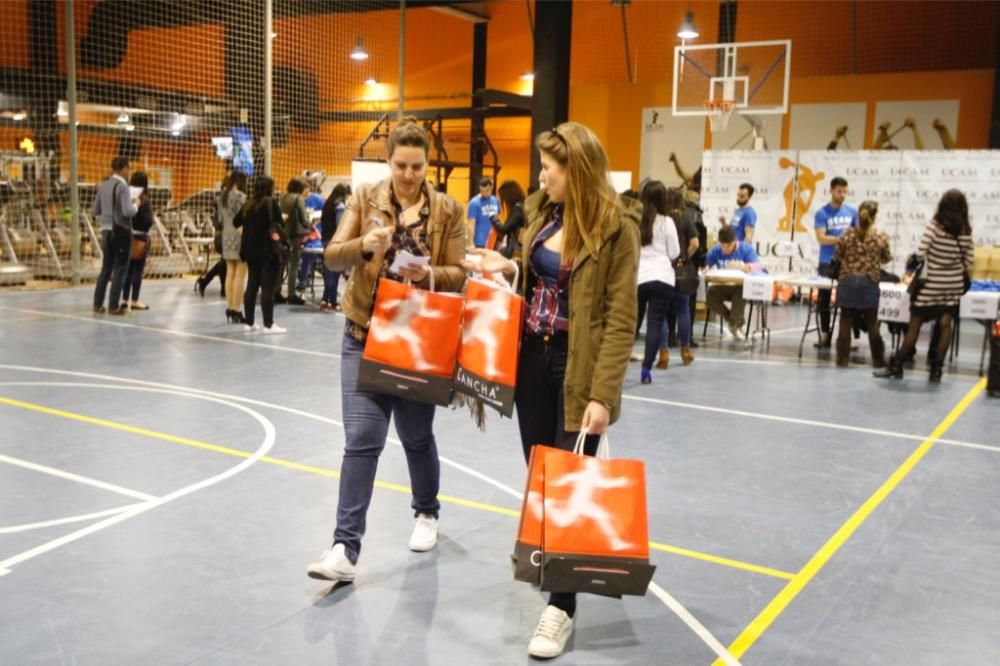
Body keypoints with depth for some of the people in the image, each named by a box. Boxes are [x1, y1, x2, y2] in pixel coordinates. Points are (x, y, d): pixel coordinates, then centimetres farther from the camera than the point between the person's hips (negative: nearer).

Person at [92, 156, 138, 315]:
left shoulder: (103, 186, 8)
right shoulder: (122, 186, -14)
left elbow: (94, 211, 12)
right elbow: (127, 211, -22)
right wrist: (136, 206, -3)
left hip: (106, 231, 7)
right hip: (121, 231, -7)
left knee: (106, 268, 16)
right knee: (120, 269, 2)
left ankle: (98, 304, 19)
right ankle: (114, 306, 3)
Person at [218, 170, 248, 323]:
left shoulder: (222, 197, 12)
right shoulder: (240, 196, -12)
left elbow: (221, 219, 16)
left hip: (227, 236, 8)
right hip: (240, 236, -8)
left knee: (230, 273, 11)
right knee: (240, 275, -5)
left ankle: (229, 308, 13)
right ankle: (236, 311, -6)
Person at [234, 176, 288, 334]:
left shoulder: (248, 204, 8)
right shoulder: (271, 203, -10)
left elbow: (236, 222, 16)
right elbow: (278, 225, -16)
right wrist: (282, 240, -5)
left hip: (251, 250, 7)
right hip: (269, 250, -7)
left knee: (252, 286, 13)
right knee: (268, 288, -5)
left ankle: (249, 322, 18)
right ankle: (268, 324, -3)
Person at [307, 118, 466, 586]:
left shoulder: (447, 210, -1)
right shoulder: (364, 199, 0)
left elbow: (460, 275, -2)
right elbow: (332, 257, -7)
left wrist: (429, 275, -23)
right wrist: (364, 245, -28)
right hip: (366, 334, 0)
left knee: (417, 435, 14)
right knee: (362, 438, -8)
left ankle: (426, 513, 40)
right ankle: (346, 549, -3)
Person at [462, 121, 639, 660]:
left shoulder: (616, 228, -14)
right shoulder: (543, 212, 6)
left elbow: (620, 321, -16)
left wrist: (602, 394, -21)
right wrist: (505, 269, -1)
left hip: (577, 365, -6)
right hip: (531, 355, 6)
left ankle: (560, 607, 9)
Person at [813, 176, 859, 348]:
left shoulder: (852, 211, 7)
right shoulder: (822, 213, -3)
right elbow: (821, 239, -11)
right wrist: (842, 238, -21)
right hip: (827, 262, -1)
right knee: (824, 300, 5)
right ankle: (825, 335, 15)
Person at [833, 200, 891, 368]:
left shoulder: (848, 234, -5)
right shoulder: (881, 237, -6)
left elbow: (837, 256, 7)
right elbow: (887, 259, 9)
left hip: (848, 281, 1)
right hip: (869, 283, 0)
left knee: (846, 322, 7)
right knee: (872, 324, 10)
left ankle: (843, 358, 8)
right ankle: (878, 359, 18)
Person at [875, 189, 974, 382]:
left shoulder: (934, 226, -13)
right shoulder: (966, 232, -1)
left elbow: (920, 254, -15)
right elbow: (968, 263, 3)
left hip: (932, 284, -4)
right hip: (954, 285, 4)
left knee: (914, 324, 3)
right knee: (945, 324, 6)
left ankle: (896, 366, 9)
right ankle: (936, 369, 8)